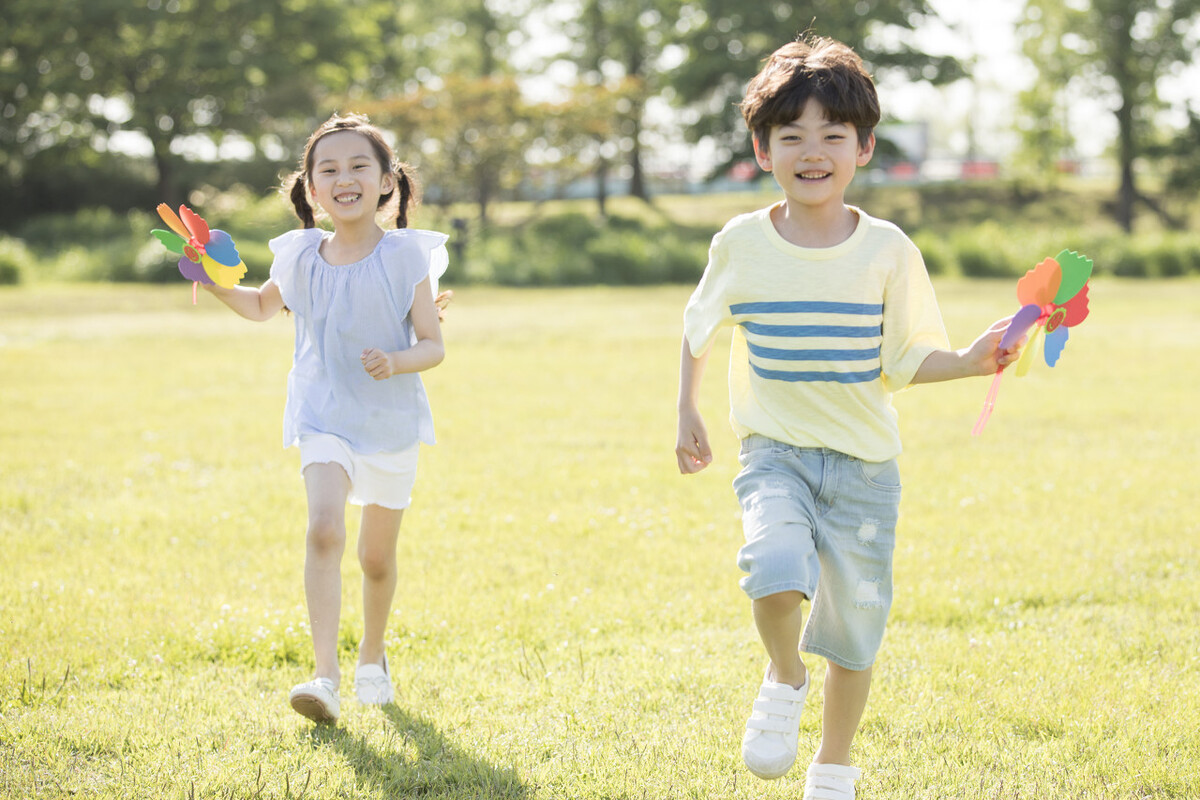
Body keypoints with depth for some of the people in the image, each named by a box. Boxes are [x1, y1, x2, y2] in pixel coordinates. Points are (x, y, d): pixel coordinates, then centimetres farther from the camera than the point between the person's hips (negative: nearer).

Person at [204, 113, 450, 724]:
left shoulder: (405, 257, -9)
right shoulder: (301, 257, -2)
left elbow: (433, 345, -8)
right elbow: (263, 307, 19)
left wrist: (397, 361, -29)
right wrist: (218, 286, 0)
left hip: (392, 420, 0)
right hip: (324, 418, 0)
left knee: (377, 557, 13)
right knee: (323, 530, -23)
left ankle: (372, 659, 40)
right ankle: (325, 678, -28)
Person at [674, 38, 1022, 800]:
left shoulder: (887, 250, -6)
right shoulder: (741, 244, -5)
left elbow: (906, 361, -2)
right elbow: (699, 329, 13)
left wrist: (971, 361, -19)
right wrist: (687, 416, 15)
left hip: (864, 461, 1)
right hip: (775, 451, -1)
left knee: (855, 626, 9)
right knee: (777, 568, -30)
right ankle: (785, 679, 3)